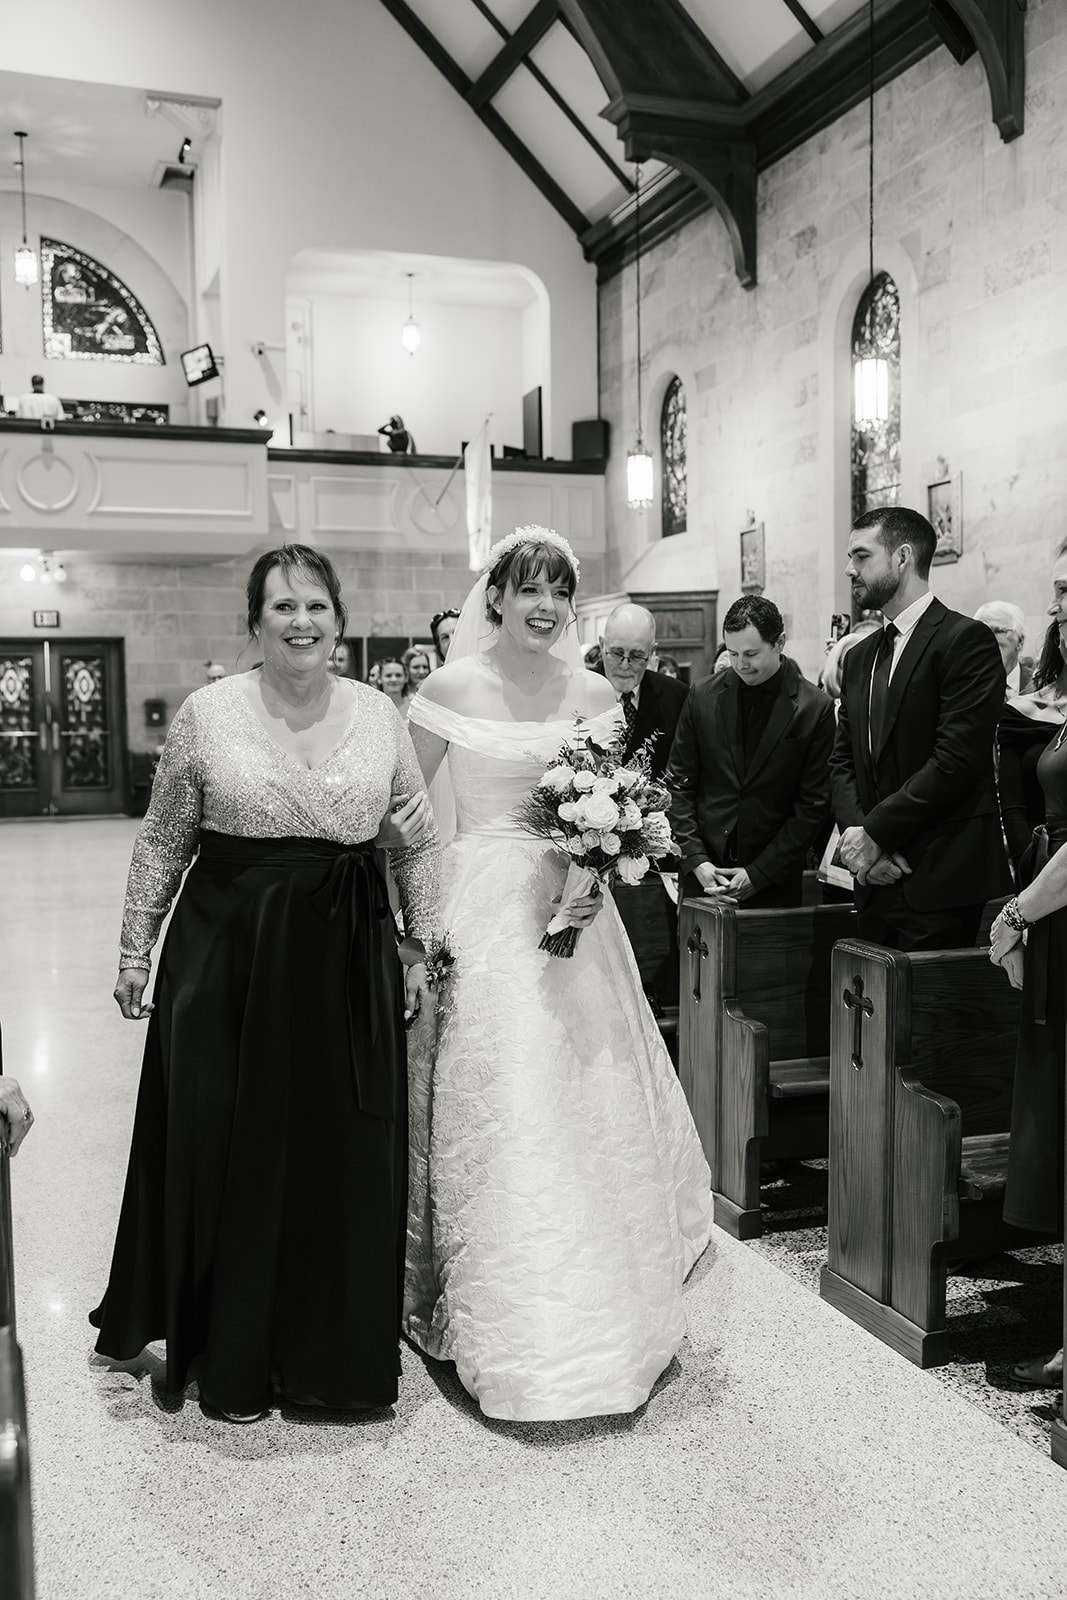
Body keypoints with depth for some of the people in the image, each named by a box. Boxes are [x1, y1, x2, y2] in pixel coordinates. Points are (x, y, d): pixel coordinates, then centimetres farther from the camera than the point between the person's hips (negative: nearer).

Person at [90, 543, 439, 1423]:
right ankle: (230, 1354, 29)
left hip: (349, 961, 2)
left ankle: (335, 1347, 30)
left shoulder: (381, 715, 2)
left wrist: (424, 951, 6)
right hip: (228, 954, -1)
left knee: (346, 1155, 9)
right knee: (227, 1153, 8)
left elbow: (419, 843, 8)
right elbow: (161, 844, 3)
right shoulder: (208, 712, -3)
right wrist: (135, 952, 4)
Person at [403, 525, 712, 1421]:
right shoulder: (450, 689, -3)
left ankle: (600, 1314, 30)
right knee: (491, 1116, 1)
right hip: (480, 915, -2)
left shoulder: (594, 695, 5)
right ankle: (500, 1323, 20)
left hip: (571, 911, 3)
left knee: (590, 1107, 7)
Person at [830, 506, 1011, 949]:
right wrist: (856, 832, -6)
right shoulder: (860, 656, 17)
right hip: (875, 884, 7)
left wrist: (875, 832, -13)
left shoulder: (965, 639, -7)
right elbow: (842, 762, 12)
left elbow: (955, 762, -16)